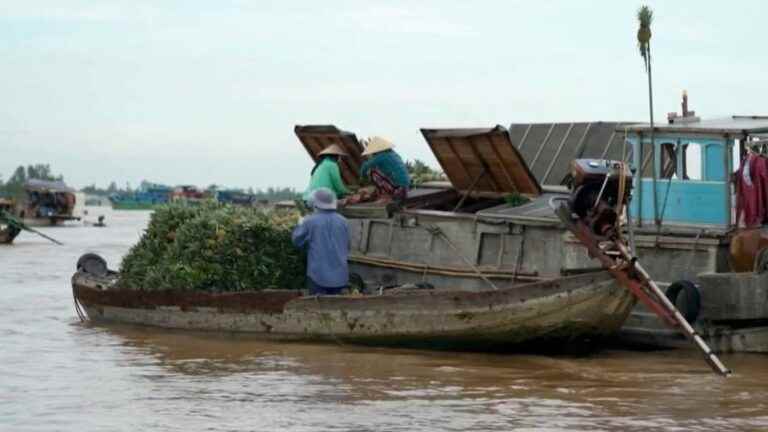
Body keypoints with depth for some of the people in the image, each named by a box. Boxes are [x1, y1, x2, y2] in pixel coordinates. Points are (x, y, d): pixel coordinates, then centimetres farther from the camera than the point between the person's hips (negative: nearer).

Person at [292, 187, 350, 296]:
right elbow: (347, 245, 8)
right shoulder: (342, 221, 0)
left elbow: (297, 241, 1)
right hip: (339, 275, 3)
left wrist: (300, 225, 16)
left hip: (318, 274, -3)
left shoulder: (310, 221, -11)